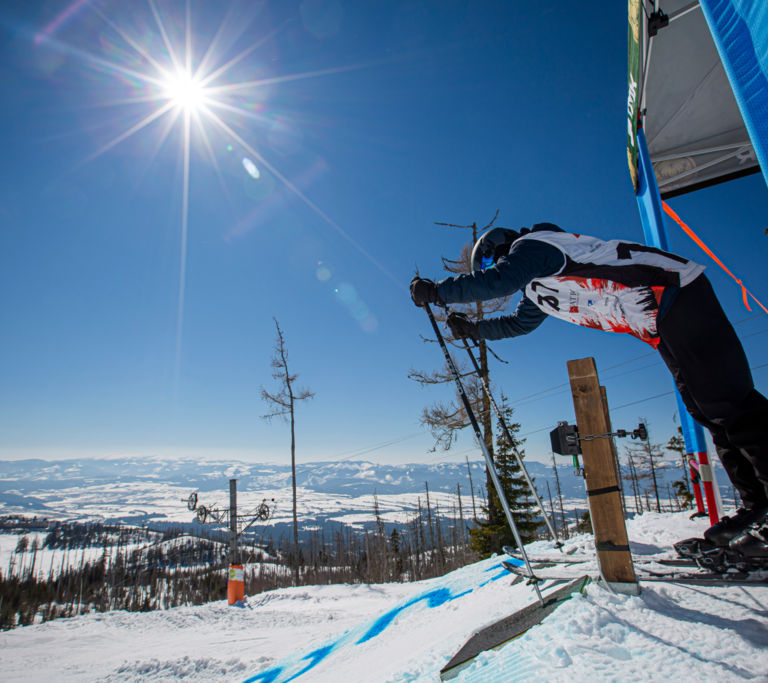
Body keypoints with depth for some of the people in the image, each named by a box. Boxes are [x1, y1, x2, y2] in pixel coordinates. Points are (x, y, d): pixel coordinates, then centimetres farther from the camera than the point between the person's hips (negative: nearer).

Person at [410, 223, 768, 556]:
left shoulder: (531, 245, -10)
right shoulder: (537, 281, 20)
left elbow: (496, 281, -27)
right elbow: (518, 323, 31)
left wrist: (435, 291, -16)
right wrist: (473, 328, 24)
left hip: (678, 294, -10)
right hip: (666, 317, 10)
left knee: (725, 401, -11)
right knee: (707, 409, 9)